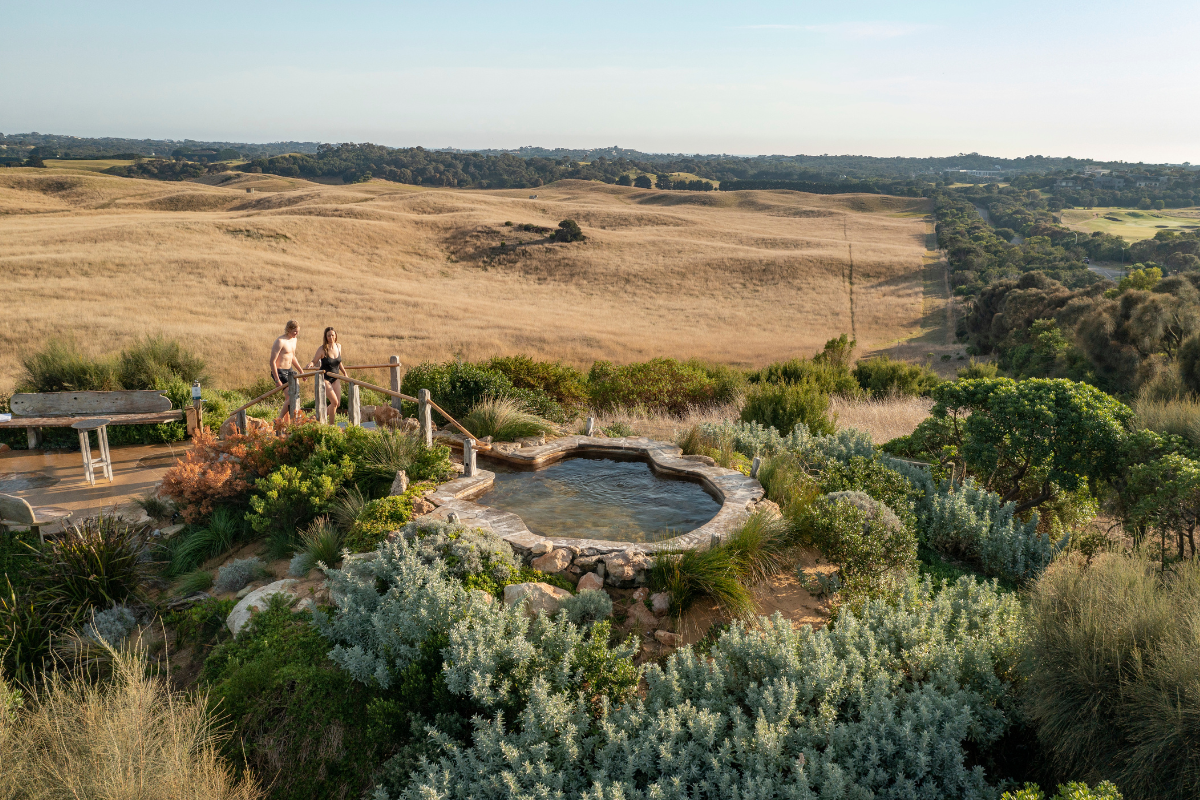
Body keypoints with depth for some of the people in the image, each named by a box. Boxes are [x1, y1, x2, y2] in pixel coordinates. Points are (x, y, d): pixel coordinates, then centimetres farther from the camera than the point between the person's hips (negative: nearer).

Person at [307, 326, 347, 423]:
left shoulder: (338, 347, 2)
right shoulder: (322, 349, -14)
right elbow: (314, 361, -10)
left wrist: (344, 372, 17)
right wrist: (310, 365, -31)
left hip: (335, 378, 6)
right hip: (325, 378, -6)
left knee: (338, 403, 3)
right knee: (334, 402, -14)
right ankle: (332, 424, 1)